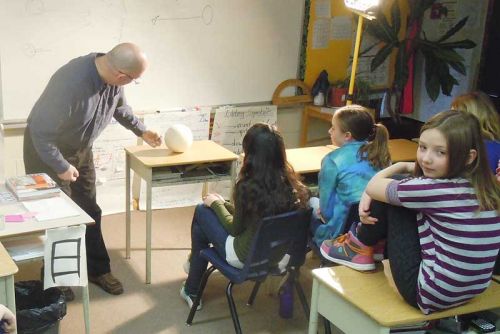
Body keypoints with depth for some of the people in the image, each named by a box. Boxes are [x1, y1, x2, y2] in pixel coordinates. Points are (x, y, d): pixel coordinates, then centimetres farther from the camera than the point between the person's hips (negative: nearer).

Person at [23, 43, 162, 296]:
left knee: (90, 211, 11)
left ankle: (98, 269, 25)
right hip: (47, 149, -7)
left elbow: (120, 107, 10)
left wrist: (141, 131, 15)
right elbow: (41, 132, -30)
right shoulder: (71, 83, -39)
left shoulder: (113, 76, -15)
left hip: (81, 149, 7)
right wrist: (62, 167, -23)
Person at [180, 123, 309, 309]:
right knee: (213, 210, 21)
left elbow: (235, 228, -9)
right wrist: (223, 204, 15)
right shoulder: (290, 182, -7)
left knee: (202, 212, 14)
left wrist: (216, 204, 7)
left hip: (247, 258, -6)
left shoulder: (247, 187, -25)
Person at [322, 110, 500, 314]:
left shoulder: (436, 190, -25)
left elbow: (373, 187, -6)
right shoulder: (480, 186, -1)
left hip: (430, 297, -8)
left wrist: (403, 166, 9)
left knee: (391, 199, -1)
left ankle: (360, 247, 23)